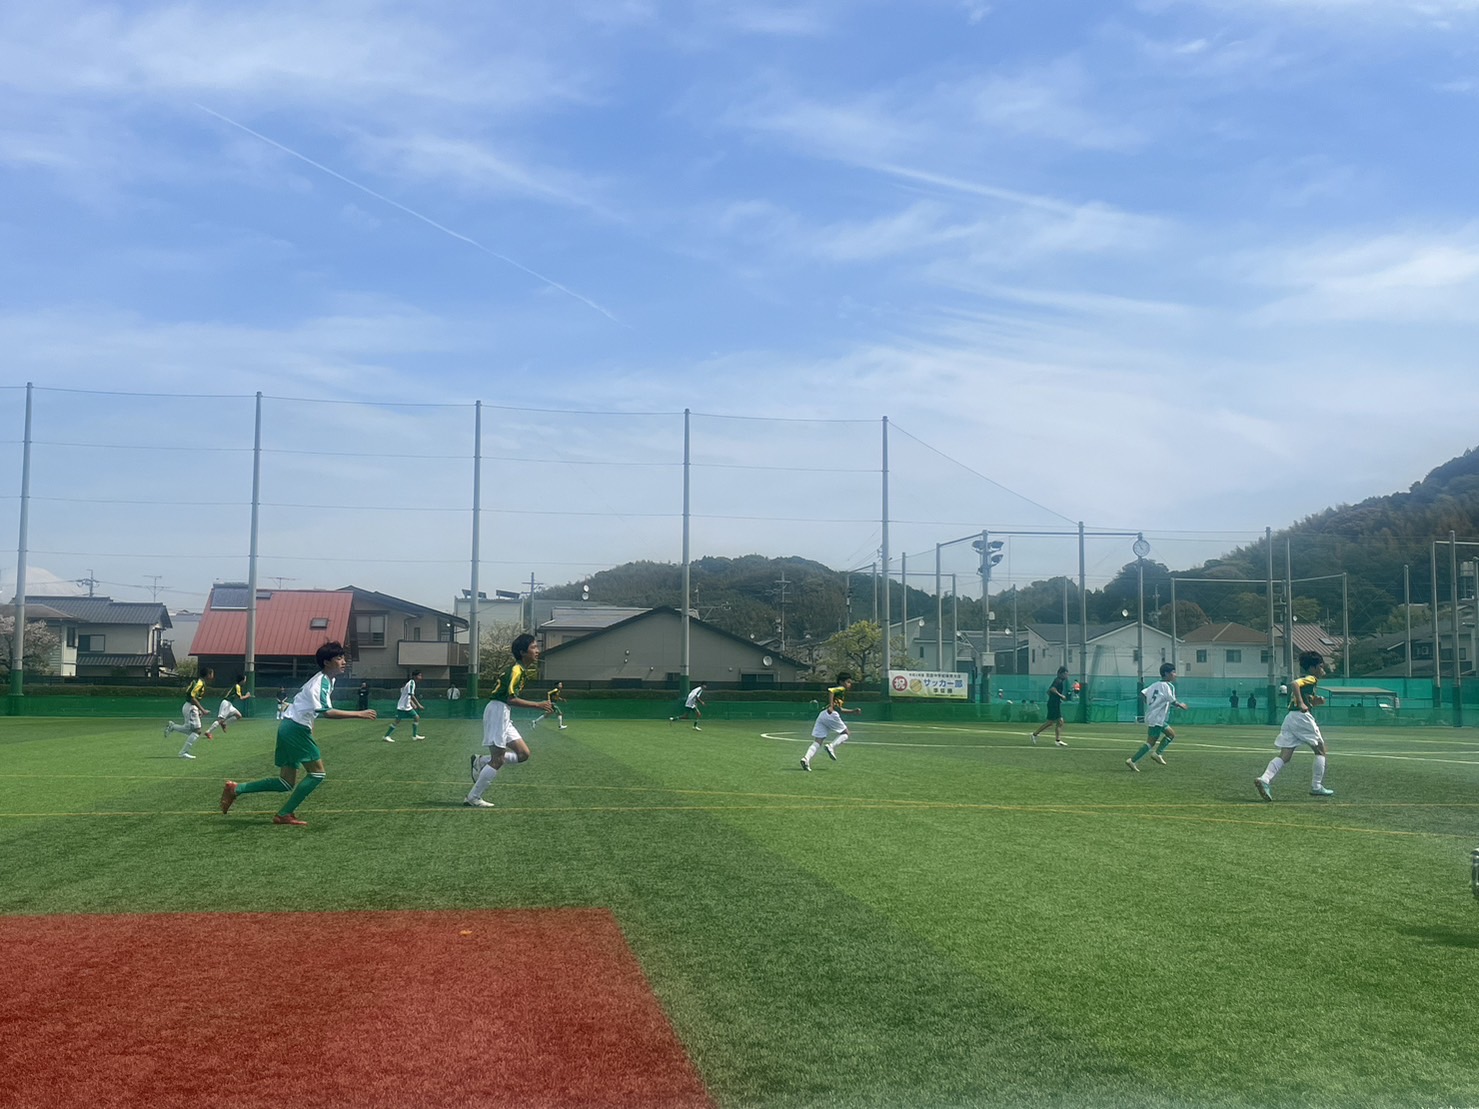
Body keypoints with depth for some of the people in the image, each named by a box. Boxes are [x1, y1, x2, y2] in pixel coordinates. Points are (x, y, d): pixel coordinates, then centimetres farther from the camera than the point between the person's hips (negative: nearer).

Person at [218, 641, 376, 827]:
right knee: (317, 773, -7)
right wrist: (359, 714, -30)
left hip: (288, 727, 10)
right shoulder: (323, 681, -17)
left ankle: (235, 789, 13)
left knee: (286, 784, 10)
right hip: (295, 728, -10)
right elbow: (327, 712, -30)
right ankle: (284, 815, -3)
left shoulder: (326, 680, 14)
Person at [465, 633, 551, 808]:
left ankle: (481, 762, 11)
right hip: (497, 710, -9)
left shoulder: (522, 670, 14)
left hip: (504, 715, 9)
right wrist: (538, 705, -24)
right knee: (497, 760, -6)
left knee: (523, 754, 5)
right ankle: (473, 798, 2)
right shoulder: (516, 670, -16)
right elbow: (511, 699, -24)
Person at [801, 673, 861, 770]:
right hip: (831, 714, -8)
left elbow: (839, 709, 41)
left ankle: (806, 758, -18)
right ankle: (831, 746, -13)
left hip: (821, 715, 8)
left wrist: (853, 711, 41)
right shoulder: (841, 689, 5)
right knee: (845, 734, 9)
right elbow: (830, 690, -16)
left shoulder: (841, 691, 32)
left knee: (818, 742, 1)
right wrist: (831, 706, -22)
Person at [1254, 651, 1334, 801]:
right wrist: (1301, 703, -25)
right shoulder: (1311, 679, -3)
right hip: (1301, 716, -8)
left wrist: (1316, 701, 14)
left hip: (1289, 717, 8)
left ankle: (1264, 779, -20)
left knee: (1285, 755, -1)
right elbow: (1295, 684, -23)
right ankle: (1316, 786, 10)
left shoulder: (1306, 680, 26)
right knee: (1320, 749, 9)